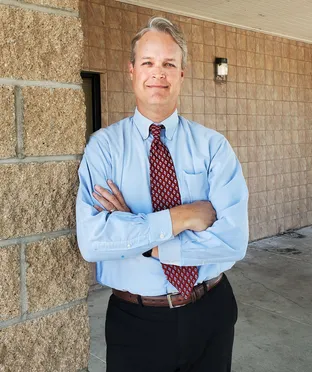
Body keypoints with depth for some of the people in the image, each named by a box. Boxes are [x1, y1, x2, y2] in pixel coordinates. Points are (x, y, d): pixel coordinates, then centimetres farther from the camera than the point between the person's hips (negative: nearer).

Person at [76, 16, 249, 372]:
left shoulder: (214, 145, -6)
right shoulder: (103, 146, -8)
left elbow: (234, 240, -17)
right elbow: (92, 240, -21)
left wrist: (140, 240, -19)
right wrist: (180, 217, -21)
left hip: (211, 314, 2)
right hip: (135, 320, -1)